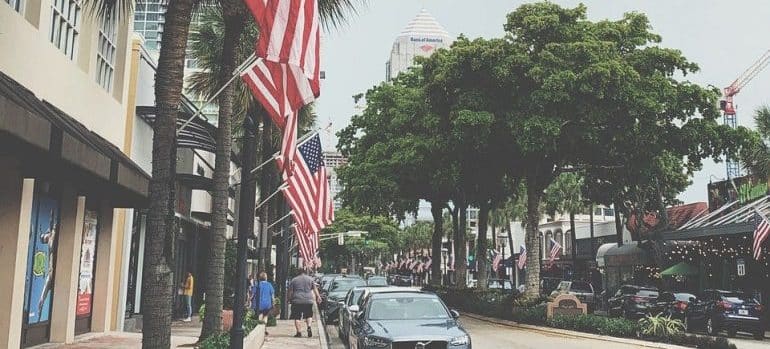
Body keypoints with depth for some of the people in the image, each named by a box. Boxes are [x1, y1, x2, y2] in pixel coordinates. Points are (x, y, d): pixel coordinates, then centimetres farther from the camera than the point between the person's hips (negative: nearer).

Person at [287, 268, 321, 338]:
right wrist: (318, 296, 8)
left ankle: (299, 332, -1)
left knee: (297, 317, 3)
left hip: (297, 301, -1)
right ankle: (309, 327, -8)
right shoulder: (310, 279, 10)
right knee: (309, 315, 14)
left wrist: (289, 299, 14)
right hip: (308, 300, 1)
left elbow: (290, 291, 6)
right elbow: (315, 289, 6)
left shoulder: (293, 280, 9)